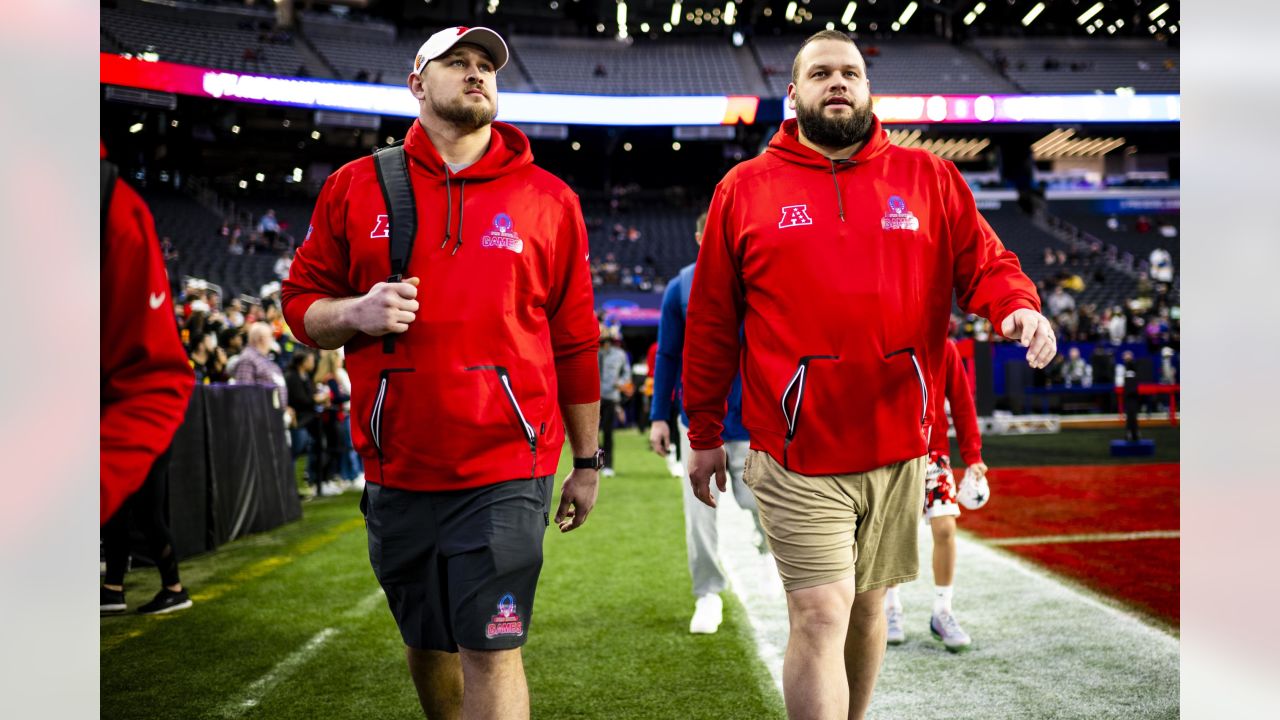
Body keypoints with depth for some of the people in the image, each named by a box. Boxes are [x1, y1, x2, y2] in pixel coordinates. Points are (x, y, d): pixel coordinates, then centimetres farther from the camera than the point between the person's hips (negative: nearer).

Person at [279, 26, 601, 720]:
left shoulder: (547, 198, 4)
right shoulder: (354, 187, 7)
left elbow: (575, 342, 5)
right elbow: (301, 303, 11)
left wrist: (586, 461, 7)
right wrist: (354, 312, -12)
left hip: (504, 470, -2)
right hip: (396, 470, 3)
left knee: (490, 650, -3)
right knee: (426, 644, 17)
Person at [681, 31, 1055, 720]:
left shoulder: (929, 178, 8)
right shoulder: (744, 189, 4)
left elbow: (984, 262, 8)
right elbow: (711, 322, 6)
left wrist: (1019, 305, -16)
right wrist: (704, 435, 7)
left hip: (898, 447, 3)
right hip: (797, 455, -2)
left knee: (867, 604, 17)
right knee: (821, 615, -5)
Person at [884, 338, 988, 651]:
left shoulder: (945, 348, -2)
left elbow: (962, 401, 1)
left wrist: (972, 455, -3)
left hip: (933, 452, 1)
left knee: (945, 527, -9)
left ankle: (942, 613, 6)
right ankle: (891, 611, 22)